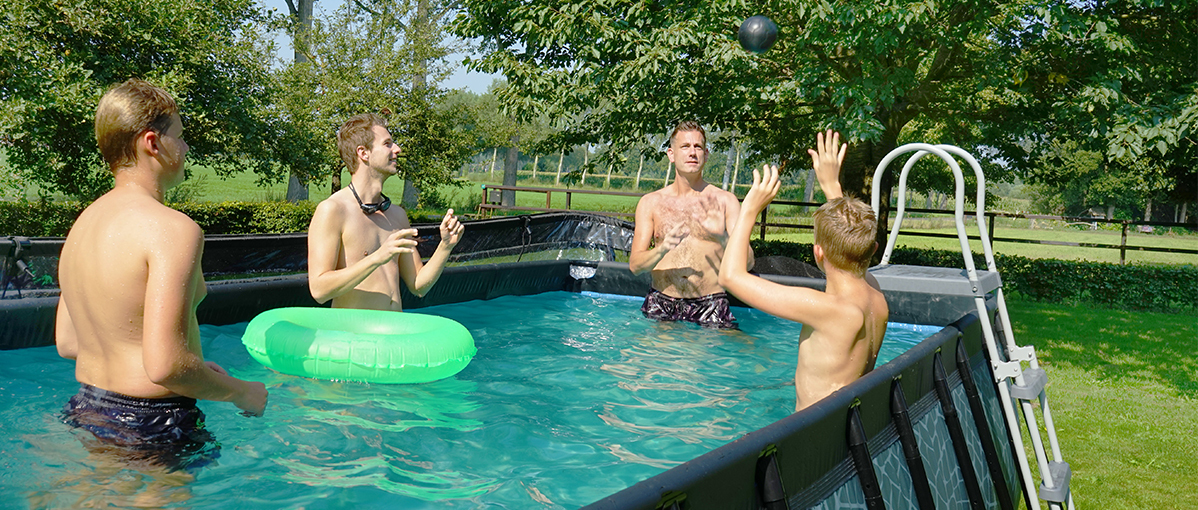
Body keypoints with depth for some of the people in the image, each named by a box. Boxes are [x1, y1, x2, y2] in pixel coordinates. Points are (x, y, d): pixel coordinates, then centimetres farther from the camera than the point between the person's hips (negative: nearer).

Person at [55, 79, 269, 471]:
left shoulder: (83, 222, 8)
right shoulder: (173, 228, -21)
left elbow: (66, 343, 14)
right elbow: (163, 366, -28)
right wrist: (240, 393, -10)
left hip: (85, 409, 8)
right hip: (150, 424, -8)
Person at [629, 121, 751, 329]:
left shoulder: (725, 200, 5)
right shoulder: (650, 202, 9)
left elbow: (747, 263, -2)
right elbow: (635, 265, 3)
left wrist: (722, 237, -21)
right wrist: (663, 249, -18)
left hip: (710, 304, -2)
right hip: (662, 303, 2)